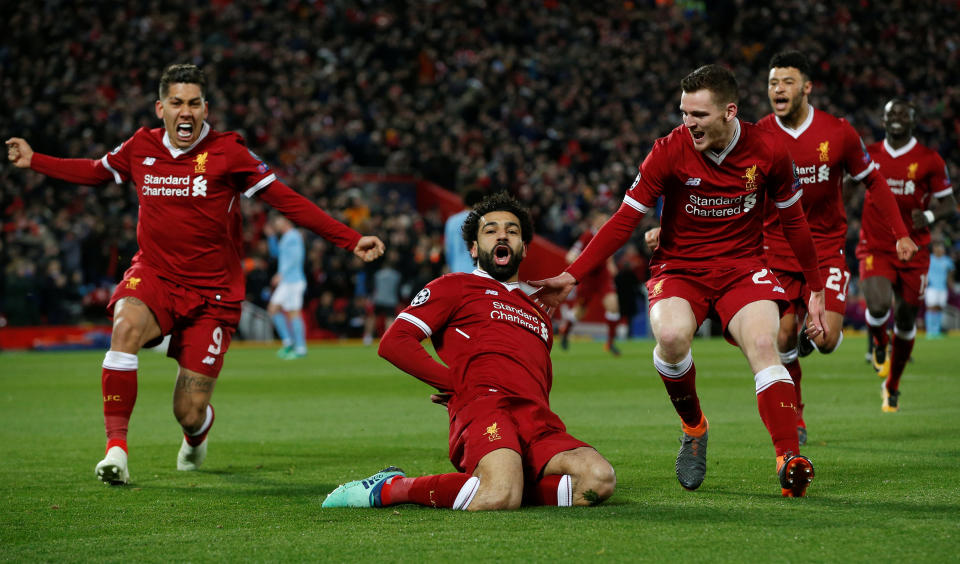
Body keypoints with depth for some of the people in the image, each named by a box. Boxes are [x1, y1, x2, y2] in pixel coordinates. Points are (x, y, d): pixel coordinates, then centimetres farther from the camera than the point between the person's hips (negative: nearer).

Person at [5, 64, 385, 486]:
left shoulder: (227, 152, -8)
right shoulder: (141, 148, 2)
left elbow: (288, 201, -8)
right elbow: (94, 172, 24)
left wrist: (351, 240, -13)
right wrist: (33, 161, 26)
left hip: (212, 289, -2)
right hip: (154, 275, 2)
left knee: (190, 414, -3)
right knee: (127, 325, -35)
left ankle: (196, 437, 39)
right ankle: (116, 445, -30)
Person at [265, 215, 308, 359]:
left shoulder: (293, 236, -11)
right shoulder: (285, 237, 19)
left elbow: (296, 257, -20)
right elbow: (275, 253, 29)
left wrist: (282, 274, -23)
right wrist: (271, 236, 18)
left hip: (293, 280, -10)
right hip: (285, 282, 10)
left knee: (293, 312, -9)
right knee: (273, 309, 8)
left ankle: (301, 349, -8)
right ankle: (288, 342, 8)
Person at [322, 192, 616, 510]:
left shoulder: (538, 314, 37)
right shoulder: (455, 287, 19)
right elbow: (394, 343, 6)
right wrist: (458, 385, 0)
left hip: (539, 424, 5)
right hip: (485, 407, -5)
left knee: (600, 480, -27)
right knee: (500, 499, -36)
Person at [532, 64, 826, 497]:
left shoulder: (768, 152, -7)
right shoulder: (670, 152, -12)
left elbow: (793, 222, 9)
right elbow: (624, 221, -7)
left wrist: (815, 289, 13)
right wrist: (571, 276, -14)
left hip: (743, 267, 1)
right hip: (679, 267, 0)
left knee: (762, 344, -28)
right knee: (672, 336, -31)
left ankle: (790, 461, -32)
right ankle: (693, 428, -4)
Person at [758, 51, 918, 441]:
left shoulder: (838, 133, -9)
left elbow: (873, 181, 3)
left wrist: (899, 234, -1)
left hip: (826, 247, -1)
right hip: (777, 250, 1)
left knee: (825, 340, -14)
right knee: (782, 340, -3)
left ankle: (813, 332, 25)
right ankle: (793, 419, 19)